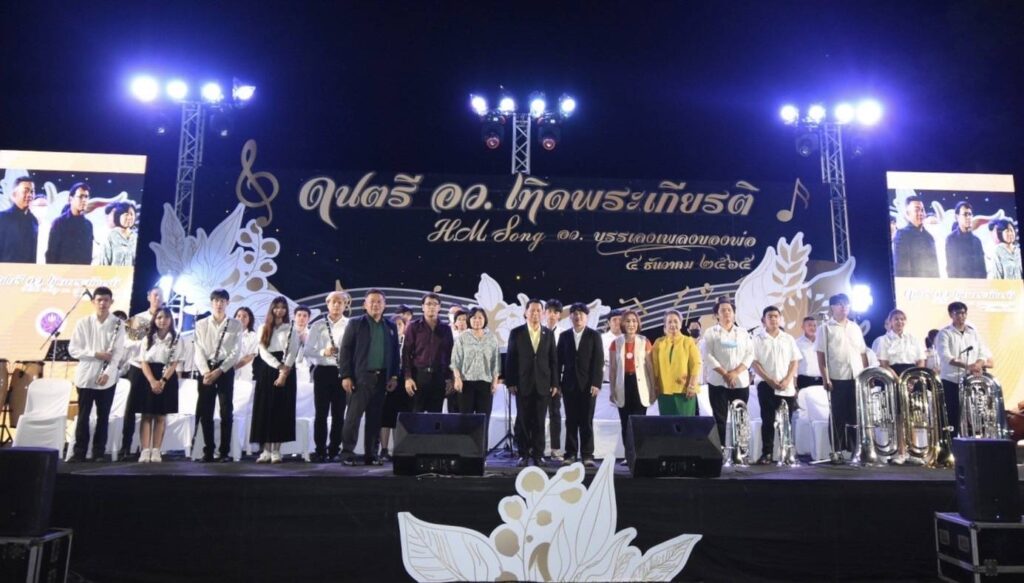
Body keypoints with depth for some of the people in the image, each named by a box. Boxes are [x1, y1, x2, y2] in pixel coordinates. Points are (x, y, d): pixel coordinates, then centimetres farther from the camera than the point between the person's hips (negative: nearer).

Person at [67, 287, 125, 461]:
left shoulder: (118, 324, -2)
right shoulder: (83, 323, 0)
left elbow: (118, 352, -6)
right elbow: (73, 349, -2)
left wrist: (107, 373, -17)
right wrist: (95, 354, -15)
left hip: (107, 378, 0)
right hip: (86, 376, 0)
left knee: (103, 416, 6)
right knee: (83, 416, 4)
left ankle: (99, 452, 15)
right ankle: (79, 452, 12)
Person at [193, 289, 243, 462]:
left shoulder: (236, 325, 4)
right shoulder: (201, 324, 8)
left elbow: (236, 352, -3)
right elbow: (198, 350, 1)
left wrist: (219, 371, -12)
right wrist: (205, 372, -13)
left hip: (225, 369, -1)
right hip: (206, 370, 1)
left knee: (226, 411, -1)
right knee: (205, 412, 1)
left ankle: (225, 451, 5)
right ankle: (208, 451, 9)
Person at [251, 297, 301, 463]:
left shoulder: (291, 329, 7)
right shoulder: (263, 328, 12)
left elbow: (292, 353, -2)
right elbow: (263, 351, 1)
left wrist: (284, 372, -15)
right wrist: (279, 367, -13)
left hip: (286, 372, -2)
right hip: (267, 371, 2)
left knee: (281, 410, -4)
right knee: (264, 410, -2)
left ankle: (276, 451, -1)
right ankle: (265, 450, 2)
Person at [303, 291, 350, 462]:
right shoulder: (318, 325, 6)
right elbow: (308, 351, 3)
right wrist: (323, 352, -15)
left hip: (342, 372, 0)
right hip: (322, 371, 1)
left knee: (338, 414, 5)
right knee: (321, 413, 2)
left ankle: (334, 450, 13)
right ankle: (320, 451, 8)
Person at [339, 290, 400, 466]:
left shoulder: (390, 327, 13)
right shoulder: (355, 323, 2)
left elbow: (395, 353, 14)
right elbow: (346, 350, -2)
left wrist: (394, 376, 6)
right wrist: (346, 376, -9)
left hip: (382, 378, 3)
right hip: (360, 377, -3)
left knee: (374, 418, 6)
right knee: (353, 416, -3)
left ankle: (371, 454, 13)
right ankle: (347, 453, 3)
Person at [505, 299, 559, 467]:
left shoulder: (548, 334, 7)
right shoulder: (516, 333, 2)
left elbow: (553, 360, 7)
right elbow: (510, 359, 1)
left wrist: (554, 383, 2)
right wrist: (510, 382, -5)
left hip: (542, 385, 1)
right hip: (522, 384, -1)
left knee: (539, 422, 3)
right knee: (524, 421, 3)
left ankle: (538, 455, 9)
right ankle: (523, 454, 11)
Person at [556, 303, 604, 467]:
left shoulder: (594, 335, 3)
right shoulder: (564, 336, 9)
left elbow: (599, 361, -2)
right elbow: (559, 360, 7)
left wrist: (596, 383, -10)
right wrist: (557, 383, 1)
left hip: (588, 384, -2)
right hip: (569, 384, 2)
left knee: (586, 421, 0)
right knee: (571, 421, 4)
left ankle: (587, 455, 4)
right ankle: (570, 454, 8)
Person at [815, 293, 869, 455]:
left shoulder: (855, 327, 14)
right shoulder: (826, 329, 0)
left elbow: (863, 354, 15)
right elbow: (821, 355, -5)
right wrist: (826, 379, -12)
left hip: (857, 378, 4)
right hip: (837, 379, -4)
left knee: (856, 416, 6)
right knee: (838, 417, 1)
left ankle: (855, 448, 15)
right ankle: (838, 450, 8)